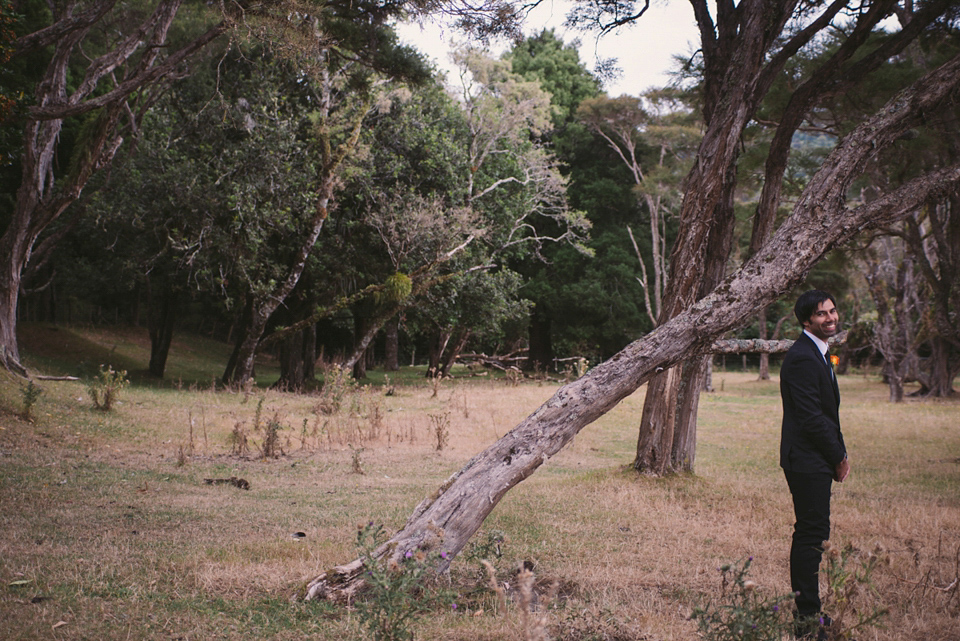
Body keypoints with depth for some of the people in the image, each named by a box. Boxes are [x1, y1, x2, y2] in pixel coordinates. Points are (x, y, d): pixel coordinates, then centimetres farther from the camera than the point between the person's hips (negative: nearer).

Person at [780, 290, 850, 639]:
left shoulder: (819, 354, 17)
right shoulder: (802, 358, -17)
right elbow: (811, 417, -21)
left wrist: (840, 454, 10)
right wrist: (838, 458, -11)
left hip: (817, 461, 11)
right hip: (807, 461, -11)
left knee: (809, 533, 15)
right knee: (812, 534, -7)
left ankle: (803, 609, 23)